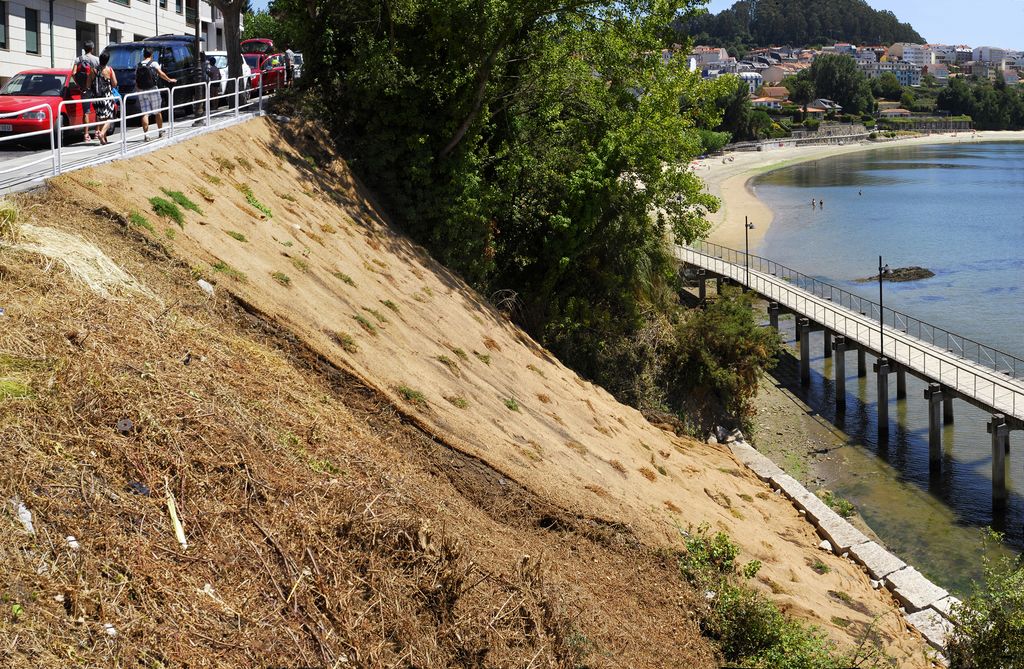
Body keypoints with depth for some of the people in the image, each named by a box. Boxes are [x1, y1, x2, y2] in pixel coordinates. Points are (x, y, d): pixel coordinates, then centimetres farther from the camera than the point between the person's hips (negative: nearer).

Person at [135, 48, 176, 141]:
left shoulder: (138, 65, 11)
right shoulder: (153, 63, 0)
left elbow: (136, 80, 8)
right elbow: (161, 73, -15)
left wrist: (138, 89, 15)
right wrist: (169, 80, -7)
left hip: (141, 91, 3)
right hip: (153, 90, -3)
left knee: (145, 113, -2)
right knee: (158, 112, 13)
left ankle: (146, 134, -13)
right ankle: (160, 131, 24)